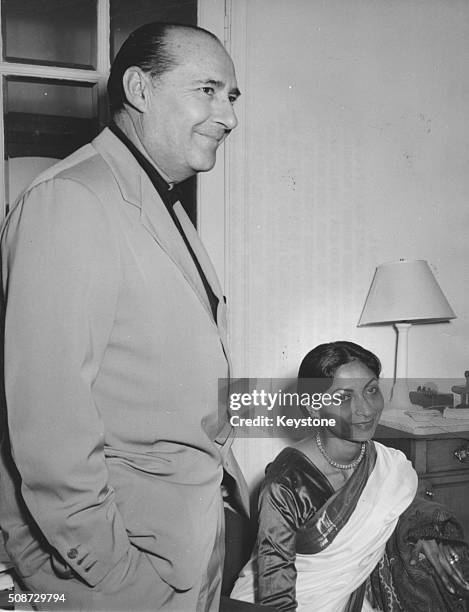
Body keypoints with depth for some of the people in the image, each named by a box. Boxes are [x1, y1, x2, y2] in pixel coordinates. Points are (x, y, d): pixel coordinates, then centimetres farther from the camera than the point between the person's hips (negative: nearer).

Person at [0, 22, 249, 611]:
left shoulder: (164, 208, 13)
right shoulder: (70, 200, -19)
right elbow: (48, 414, -25)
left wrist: (219, 465, 12)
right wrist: (108, 563, -21)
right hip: (127, 541, -9)